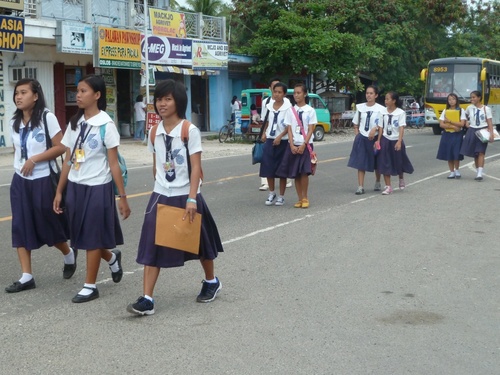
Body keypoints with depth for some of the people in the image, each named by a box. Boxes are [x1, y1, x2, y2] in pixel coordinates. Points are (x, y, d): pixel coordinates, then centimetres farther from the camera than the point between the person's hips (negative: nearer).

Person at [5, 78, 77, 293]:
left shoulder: (47, 118, -11)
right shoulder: (14, 122, 7)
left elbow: (60, 147, -15)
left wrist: (34, 159, -20)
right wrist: (19, 167, 8)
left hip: (42, 180, -6)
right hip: (20, 181, 6)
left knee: (48, 225, 6)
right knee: (20, 228, 1)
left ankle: (69, 254, 35)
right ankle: (27, 277, 6)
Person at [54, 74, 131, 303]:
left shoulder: (105, 124, -10)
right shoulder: (74, 123, 7)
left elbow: (114, 164, -10)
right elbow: (68, 160, 10)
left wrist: (122, 197, -10)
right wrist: (59, 192, 9)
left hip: (97, 187, -6)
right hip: (75, 187, 6)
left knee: (92, 237, 4)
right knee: (83, 236, 14)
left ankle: (90, 286, 17)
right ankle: (112, 258, 42)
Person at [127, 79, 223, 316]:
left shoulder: (189, 130, -11)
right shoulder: (154, 133, 4)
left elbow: (196, 167, -14)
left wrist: (191, 199, -20)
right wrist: (160, 187, 16)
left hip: (185, 196, -4)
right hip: (161, 197, 4)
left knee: (198, 242, 14)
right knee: (152, 246, -4)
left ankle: (211, 282, 38)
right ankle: (147, 299, -3)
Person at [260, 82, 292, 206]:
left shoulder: (288, 107, -10)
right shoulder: (269, 106, 6)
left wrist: (280, 136, -19)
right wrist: (264, 133, 9)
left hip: (282, 141, -4)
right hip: (270, 140, 4)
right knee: (268, 168, 5)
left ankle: (281, 196, 15)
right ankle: (271, 193, 22)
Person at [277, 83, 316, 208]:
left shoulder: (310, 110, -1)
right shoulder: (290, 111, 7)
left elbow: (310, 129, -4)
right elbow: (289, 129, 3)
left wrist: (304, 144, -13)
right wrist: (292, 145, -8)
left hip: (305, 145, -3)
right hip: (293, 145, 3)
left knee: (304, 172, -8)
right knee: (295, 173, 4)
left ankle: (305, 198, 5)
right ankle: (300, 199, 13)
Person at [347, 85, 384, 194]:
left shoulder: (380, 109, -7)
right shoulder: (360, 107, 4)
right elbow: (355, 124, 11)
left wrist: (375, 129, -26)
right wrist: (357, 136, 1)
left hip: (374, 138, -2)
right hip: (362, 138, 2)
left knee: (377, 163, 13)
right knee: (360, 162, -3)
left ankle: (377, 183, 34)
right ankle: (360, 187, -2)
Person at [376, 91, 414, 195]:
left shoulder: (400, 113, -8)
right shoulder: (383, 112, 1)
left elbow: (402, 128, -14)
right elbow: (381, 127, 5)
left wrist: (399, 141, -23)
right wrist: (378, 140, -1)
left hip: (396, 140, -2)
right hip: (385, 140, 2)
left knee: (399, 162, 11)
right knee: (385, 164, -2)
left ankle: (401, 179, 41)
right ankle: (388, 186, 3)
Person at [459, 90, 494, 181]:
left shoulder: (486, 109, -1)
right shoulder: (469, 108, 7)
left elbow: (490, 122, -5)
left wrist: (491, 134, -16)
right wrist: (466, 122, 8)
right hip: (472, 131, 4)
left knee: (481, 152, -13)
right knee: (475, 153, 4)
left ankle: (480, 174, -19)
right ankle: (479, 172, 13)